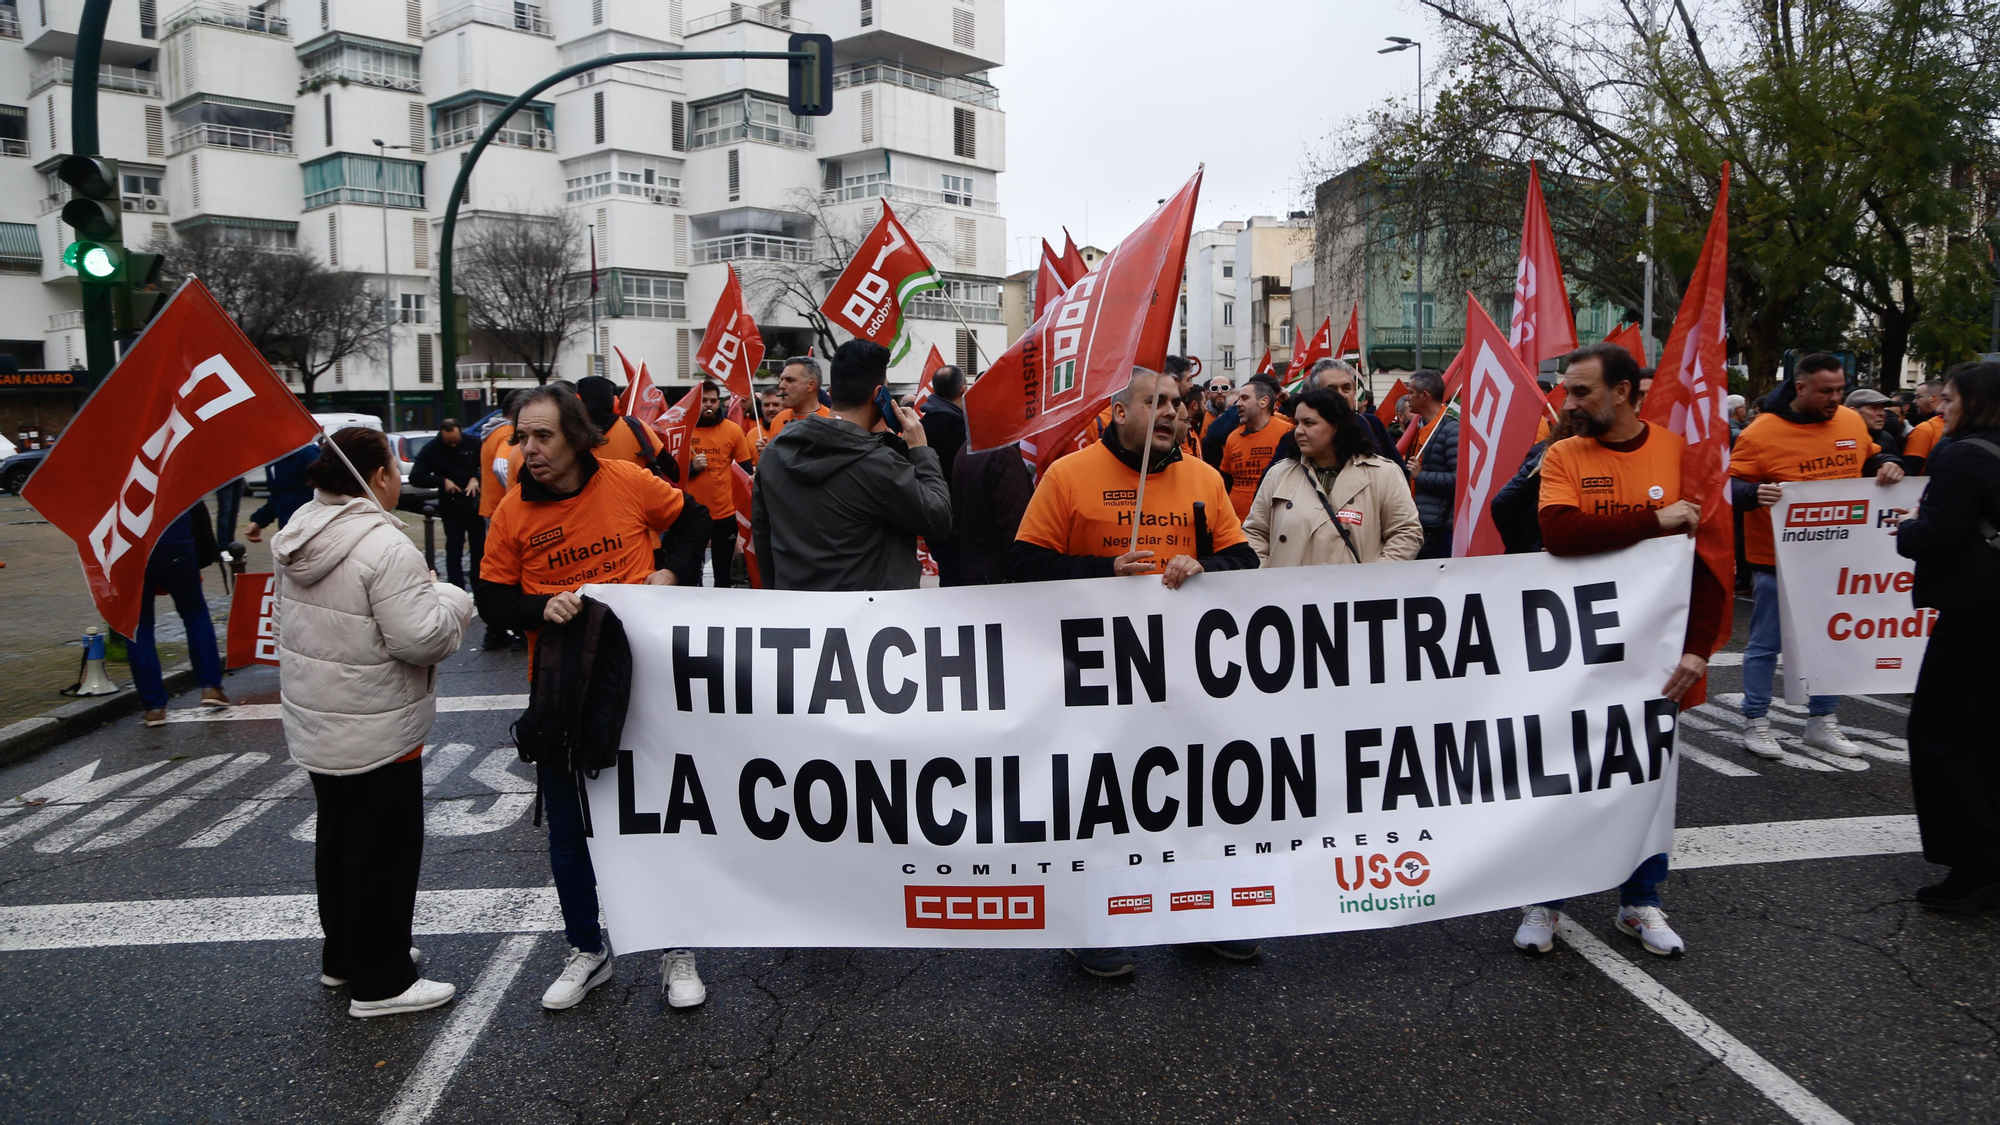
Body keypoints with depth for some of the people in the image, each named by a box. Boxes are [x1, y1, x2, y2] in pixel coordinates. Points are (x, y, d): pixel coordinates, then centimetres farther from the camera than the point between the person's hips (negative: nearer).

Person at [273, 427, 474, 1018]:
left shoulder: (300, 532, 5)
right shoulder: (383, 545, -25)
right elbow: (421, 637, -28)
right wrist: (452, 596, -8)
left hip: (315, 722, 9)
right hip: (374, 730, -9)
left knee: (337, 837, 22)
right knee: (384, 851, 3)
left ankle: (342, 955, 38)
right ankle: (379, 983, 14)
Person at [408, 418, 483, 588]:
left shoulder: (473, 444, -4)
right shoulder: (431, 449, -4)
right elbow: (415, 478, -5)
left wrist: (476, 478, -15)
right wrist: (442, 481, -15)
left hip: (475, 505, 1)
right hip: (451, 508, -1)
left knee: (479, 549, 8)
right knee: (453, 552, 2)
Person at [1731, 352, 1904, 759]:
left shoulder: (1852, 422, 4)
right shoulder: (1762, 433, -14)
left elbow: (1870, 457, 21)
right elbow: (1729, 486, -14)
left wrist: (1887, 465, -1)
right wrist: (1755, 493, -34)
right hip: (1778, 560, -6)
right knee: (1765, 644, 3)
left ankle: (1822, 721, 28)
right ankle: (1755, 722, 16)